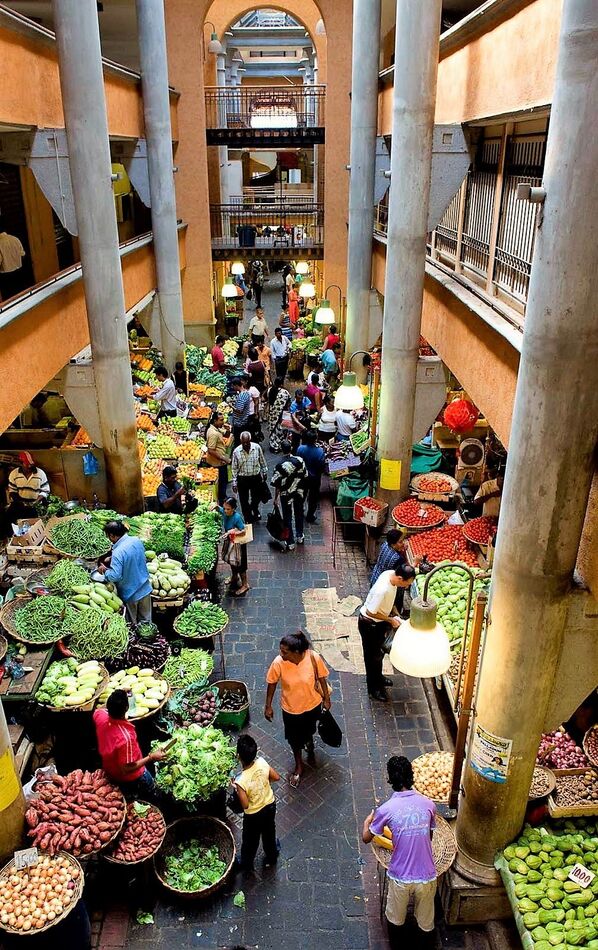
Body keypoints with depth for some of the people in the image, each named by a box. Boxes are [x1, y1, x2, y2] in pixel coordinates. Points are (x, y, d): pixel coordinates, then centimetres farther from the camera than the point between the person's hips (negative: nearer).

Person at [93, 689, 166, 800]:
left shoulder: (100, 716, -25)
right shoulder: (125, 736, -44)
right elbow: (127, 769, -34)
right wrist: (151, 757, -30)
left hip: (108, 770, 7)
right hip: (130, 778, -6)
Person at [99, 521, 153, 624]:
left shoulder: (118, 553, -28)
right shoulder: (137, 541, -7)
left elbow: (115, 576, -29)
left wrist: (105, 570, -10)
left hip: (130, 594, -6)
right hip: (145, 589, 6)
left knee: (132, 625, 17)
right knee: (146, 621, 20)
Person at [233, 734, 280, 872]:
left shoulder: (241, 781, -38)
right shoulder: (262, 762, -26)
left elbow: (245, 805, -26)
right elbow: (276, 777, -9)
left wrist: (236, 788, -13)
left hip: (254, 815, -4)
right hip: (270, 805, 4)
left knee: (250, 840, 26)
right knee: (269, 833, 31)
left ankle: (246, 865, 52)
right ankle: (271, 858, 56)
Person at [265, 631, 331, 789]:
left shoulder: (314, 658, -31)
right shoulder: (278, 662, -30)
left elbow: (321, 678, -12)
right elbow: (272, 683, -12)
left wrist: (326, 698, 0)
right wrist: (268, 706, -3)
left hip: (312, 704, 1)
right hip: (291, 708, 0)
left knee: (308, 730, 31)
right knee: (295, 738, 21)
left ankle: (309, 746, 66)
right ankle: (299, 766, 50)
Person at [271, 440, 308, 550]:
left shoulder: (280, 465, -23)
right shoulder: (300, 460, -13)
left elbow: (276, 484, -17)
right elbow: (305, 476, -1)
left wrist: (276, 497, -4)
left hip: (286, 495, -3)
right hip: (299, 492, 4)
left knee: (287, 518, 9)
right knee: (299, 514, 23)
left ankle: (290, 543, 16)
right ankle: (300, 536, 39)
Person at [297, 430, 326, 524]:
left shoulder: (300, 449, -21)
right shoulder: (320, 452, -29)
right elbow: (322, 467, -20)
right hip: (315, 478, -3)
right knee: (313, 497, 17)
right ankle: (310, 517, 29)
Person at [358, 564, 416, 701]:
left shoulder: (390, 574, -15)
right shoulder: (382, 590, -40)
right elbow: (370, 612, -29)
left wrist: (394, 614, 5)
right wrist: (390, 620, -19)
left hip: (380, 621, 8)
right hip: (369, 624, -8)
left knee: (380, 651, 27)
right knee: (373, 656, 12)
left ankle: (378, 677, 51)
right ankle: (373, 688, 32)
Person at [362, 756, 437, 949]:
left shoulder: (386, 809, -16)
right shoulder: (428, 804, -10)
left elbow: (366, 838, 1)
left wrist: (368, 820, 22)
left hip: (400, 877, -1)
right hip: (426, 877, 2)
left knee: (396, 918, 27)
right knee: (426, 922, 26)